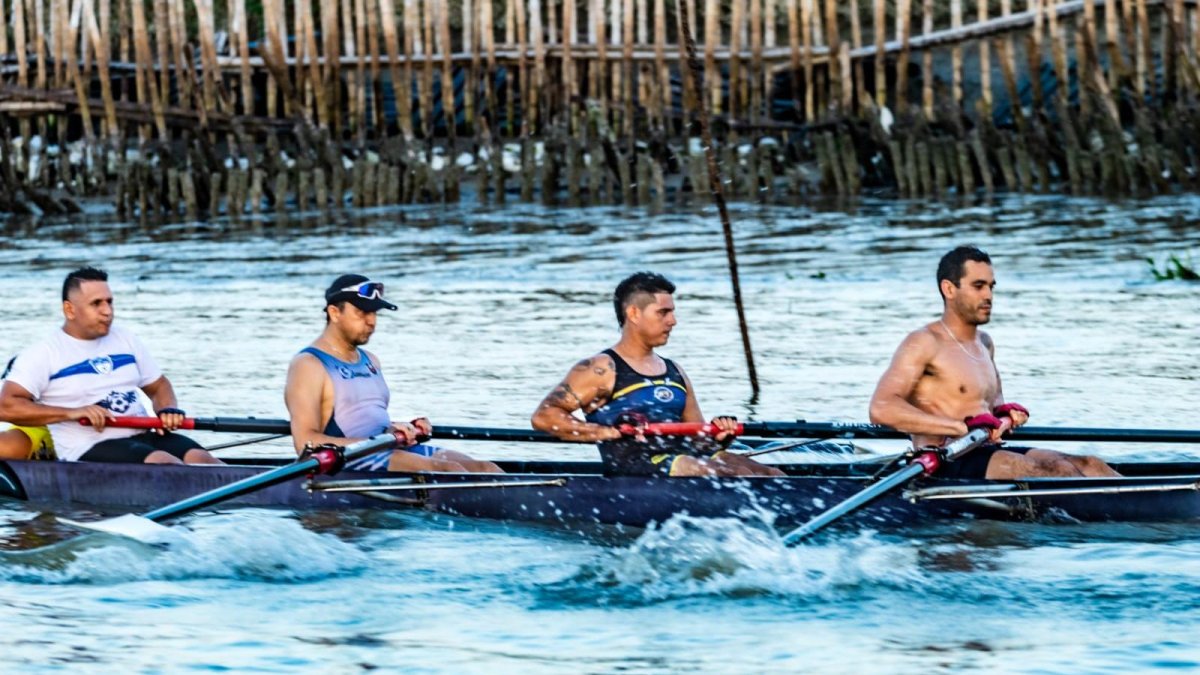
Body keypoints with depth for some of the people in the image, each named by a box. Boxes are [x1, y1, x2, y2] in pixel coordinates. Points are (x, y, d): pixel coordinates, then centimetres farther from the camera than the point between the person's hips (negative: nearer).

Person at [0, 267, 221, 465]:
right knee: (162, 462, -33)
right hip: (88, 449, -6)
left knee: (199, 458, -23)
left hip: (141, 436, 6)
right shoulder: (43, 355, 0)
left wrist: (169, 411, 1)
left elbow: (158, 385, 27)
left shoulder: (125, 340, 19)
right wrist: (71, 413, -19)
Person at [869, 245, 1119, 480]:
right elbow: (882, 409, -21)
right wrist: (962, 427, -26)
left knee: (1089, 466, -8)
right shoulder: (925, 343, -7)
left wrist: (1005, 415, 10)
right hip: (946, 464, -9)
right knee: (1058, 470, -25)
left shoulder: (984, 343, 21)